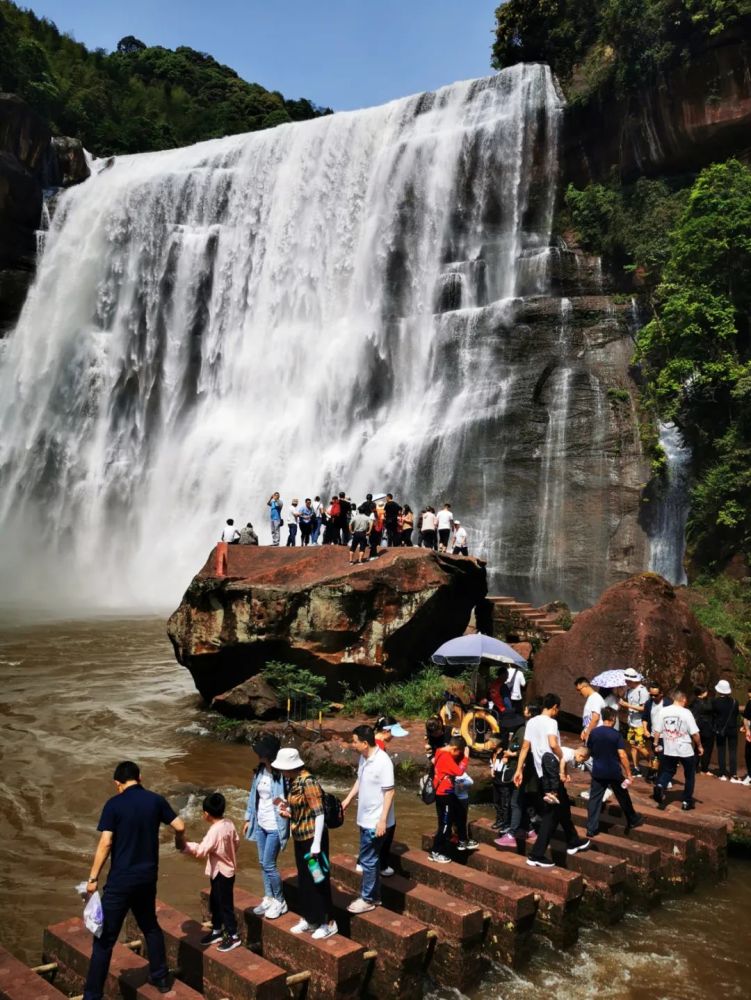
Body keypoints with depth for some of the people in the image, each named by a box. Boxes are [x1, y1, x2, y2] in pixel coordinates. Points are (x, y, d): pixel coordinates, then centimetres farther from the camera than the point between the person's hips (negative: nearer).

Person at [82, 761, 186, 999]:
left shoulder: (114, 804, -10)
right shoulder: (156, 800, -1)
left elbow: (105, 843, -15)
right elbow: (180, 827, 0)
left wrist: (93, 878, -8)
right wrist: (179, 842, 23)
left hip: (121, 879, -4)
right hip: (148, 877, 4)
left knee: (105, 937, 7)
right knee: (150, 926, 24)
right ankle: (160, 977, 33)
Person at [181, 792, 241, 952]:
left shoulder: (215, 831, -29)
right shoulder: (229, 824, -2)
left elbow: (201, 850, -34)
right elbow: (236, 842, 9)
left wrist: (185, 845, -26)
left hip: (221, 873, -9)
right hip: (225, 870, 9)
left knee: (225, 905, 4)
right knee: (215, 902, 22)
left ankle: (233, 936, 15)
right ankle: (217, 931, 35)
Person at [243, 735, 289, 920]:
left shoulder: (280, 774, -22)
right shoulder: (259, 771, 1)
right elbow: (254, 795, 10)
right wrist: (249, 818, 14)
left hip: (275, 826, -7)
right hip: (260, 824, 7)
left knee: (269, 865, 0)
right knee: (262, 864, 16)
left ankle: (280, 902, 19)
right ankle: (268, 898, 33)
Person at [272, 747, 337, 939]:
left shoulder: (308, 782, -24)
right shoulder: (293, 780, 3)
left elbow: (319, 814, -23)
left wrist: (316, 844, -22)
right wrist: (288, 811, -3)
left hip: (312, 838, -9)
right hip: (300, 838, 9)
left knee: (318, 880, 4)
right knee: (304, 879, 19)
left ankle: (328, 923, 18)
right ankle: (308, 918, 34)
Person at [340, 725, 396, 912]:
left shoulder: (383, 761, -24)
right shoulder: (363, 758, 2)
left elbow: (389, 792, -23)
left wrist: (382, 820, -22)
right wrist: (348, 798, 16)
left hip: (375, 821, -8)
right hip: (365, 818, 8)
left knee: (368, 860, 3)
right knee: (371, 859, 18)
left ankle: (367, 899, 18)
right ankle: (374, 896, 31)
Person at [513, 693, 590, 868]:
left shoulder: (531, 722, 9)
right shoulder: (550, 722, -14)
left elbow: (525, 747, 10)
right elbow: (553, 744, -31)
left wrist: (519, 770, 10)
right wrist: (562, 759, -14)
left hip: (542, 772, 8)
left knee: (563, 807, 23)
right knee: (551, 814, -1)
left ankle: (573, 842, 38)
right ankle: (536, 855, -1)